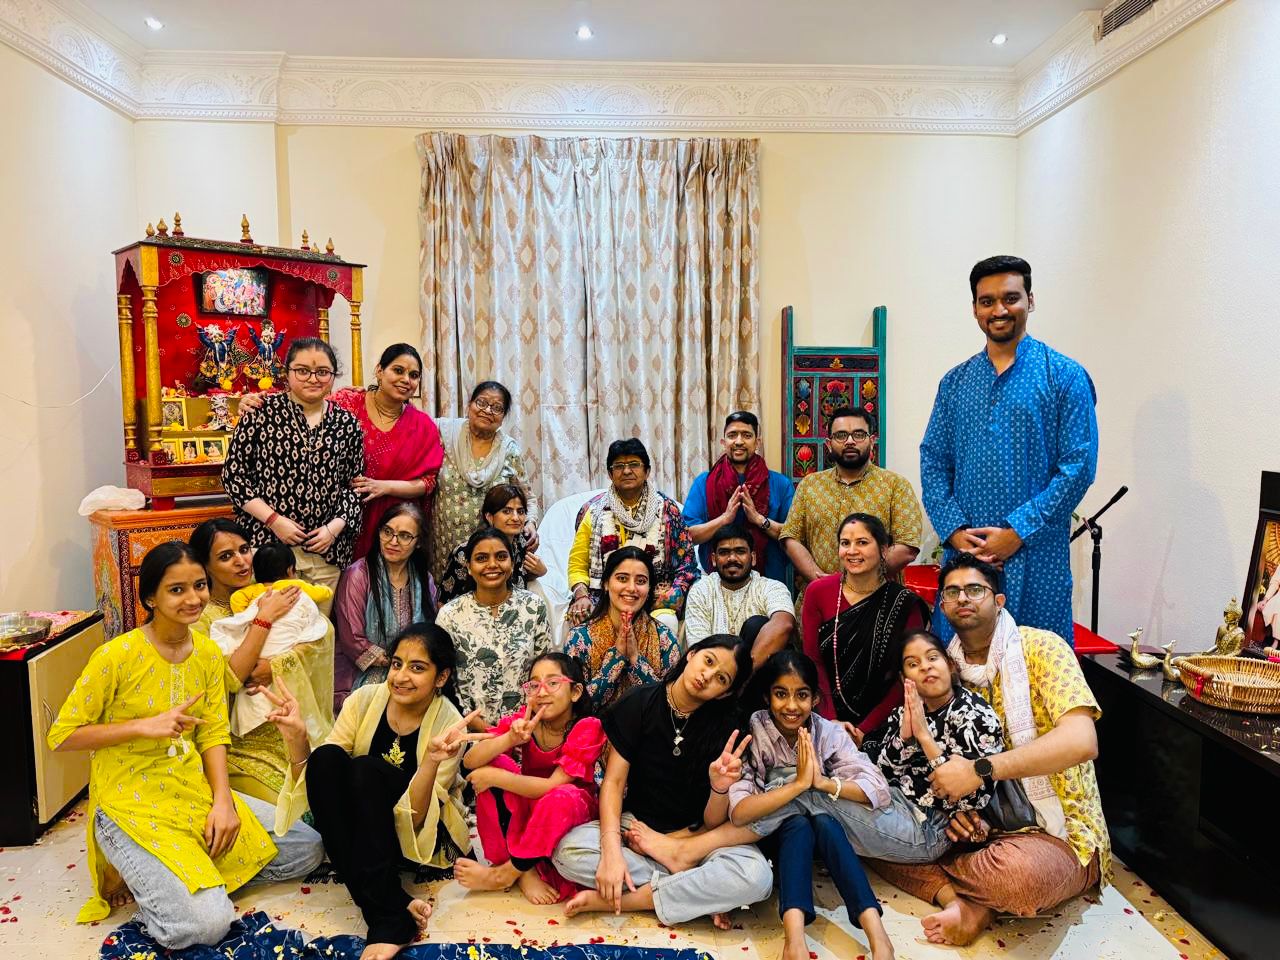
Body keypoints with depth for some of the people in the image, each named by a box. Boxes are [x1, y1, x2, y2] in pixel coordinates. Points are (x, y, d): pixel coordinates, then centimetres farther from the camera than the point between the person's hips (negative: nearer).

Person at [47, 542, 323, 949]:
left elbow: (213, 735, 3)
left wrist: (222, 800, -12)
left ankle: (160, 871, 11)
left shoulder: (208, 652, 2)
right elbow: (60, 736, -11)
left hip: (195, 791, 7)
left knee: (308, 848, 3)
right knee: (207, 922, -24)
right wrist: (143, 726, -22)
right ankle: (133, 874, 5)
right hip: (132, 804, -6)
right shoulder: (117, 655, -16)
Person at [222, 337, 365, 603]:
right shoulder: (262, 411, -1)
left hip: (326, 550, 3)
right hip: (267, 542, -2)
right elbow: (233, 474, -1)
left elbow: (354, 486, 11)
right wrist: (273, 520, -9)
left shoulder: (347, 424, 6)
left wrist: (334, 527, -3)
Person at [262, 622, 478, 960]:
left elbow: (414, 817, -24)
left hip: (423, 830, -4)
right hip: (359, 825, 4)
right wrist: (297, 739, -24)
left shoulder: (448, 724, -19)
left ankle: (388, 919, -29)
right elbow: (314, 780, -6)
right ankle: (397, 908, -29)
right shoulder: (365, 699, -10)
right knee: (327, 757, -26)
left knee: (367, 769, -30)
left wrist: (432, 761, -41)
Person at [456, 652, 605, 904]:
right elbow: (470, 761, -25)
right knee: (496, 763, -22)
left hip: (573, 810, -3)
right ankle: (525, 872, -19)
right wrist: (511, 738, -41)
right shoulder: (523, 719, -15)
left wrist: (492, 777, -29)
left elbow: (552, 786, -29)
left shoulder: (588, 727, -23)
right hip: (524, 810, 4)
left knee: (562, 797, -37)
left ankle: (504, 874, -15)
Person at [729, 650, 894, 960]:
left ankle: (877, 934, -39)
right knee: (798, 824, -31)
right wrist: (798, 784, -34)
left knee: (823, 822, -30)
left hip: (823, 833, 2)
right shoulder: (751, 733, -20)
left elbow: (878, 789, -21)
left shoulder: (829, 733, -13)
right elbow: (738, 812, -29)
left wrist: (824, 783, -33)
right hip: (770, 834, -1)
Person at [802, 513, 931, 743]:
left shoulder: (905, 604, -4)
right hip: (827, 718, 1)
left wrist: (865, 730, -12)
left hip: (880, 725, -1)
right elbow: (813, 661, -1)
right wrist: (832, 720, -12)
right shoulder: (818, 592, 0)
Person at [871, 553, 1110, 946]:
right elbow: (945, 759, 10)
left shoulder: (1042, 648, -10)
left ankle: (938, 873, -9)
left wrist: (978, 771, -27)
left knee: (1020, 870, -39)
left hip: (1060, 834, -5)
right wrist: (951, 800, -14)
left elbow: (1081, 741, -24)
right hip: (977, 823, 5)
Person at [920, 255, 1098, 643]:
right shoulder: (955, 381, 11)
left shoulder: (1065, 376, -1)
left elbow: (1079, 466, -7)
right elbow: (933, 461, 9)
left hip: (1035, 556, -3)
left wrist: (1018, 531, -13)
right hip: (963, 553, 4)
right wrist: (953, 530, -6)